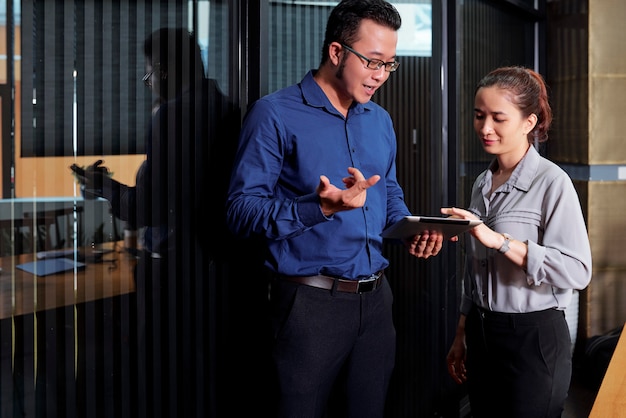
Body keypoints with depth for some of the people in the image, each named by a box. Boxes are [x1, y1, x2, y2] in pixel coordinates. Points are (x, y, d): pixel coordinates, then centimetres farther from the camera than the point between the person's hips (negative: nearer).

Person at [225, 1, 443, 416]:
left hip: (376, 298, 6)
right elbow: (242, 209, -15)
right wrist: (320, 208, -29)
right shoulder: (275, 114, -9)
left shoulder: (380, 121, 12)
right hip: (311, 300, -6)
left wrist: (410, 232, 2)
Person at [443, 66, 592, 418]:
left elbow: (577, 271, -22)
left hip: (533, 338, -6)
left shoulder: (552, 182, -12)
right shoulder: (483, 184, 9)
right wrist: (461, 337, 17)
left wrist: (499, 240, -28)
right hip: (482, 334, 6)